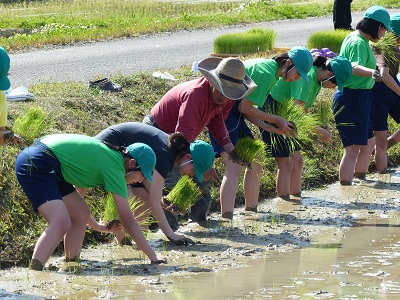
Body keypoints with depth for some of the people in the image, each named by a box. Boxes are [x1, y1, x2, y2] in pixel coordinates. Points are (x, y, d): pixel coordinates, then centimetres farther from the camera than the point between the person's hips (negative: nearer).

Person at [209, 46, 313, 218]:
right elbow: (245, 107, -17)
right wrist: (277, 120, -7)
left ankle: (251, 211, 23)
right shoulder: (266, 72, -15)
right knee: (234, 167, -21)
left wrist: (270, 128, 3)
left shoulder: (268, 69, 17)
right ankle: (227, 218, -30)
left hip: (233, 112, 11)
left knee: (255, 163, 15)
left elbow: (246, 109, 14)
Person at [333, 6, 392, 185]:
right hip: (352, 100, -11)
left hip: (358, 98, 11)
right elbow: (355, 67, -38)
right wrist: (371, 72, -57)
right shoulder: (358, 42, -18)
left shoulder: (355, 38, 15)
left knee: (368, 143, 20)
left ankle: (360, 181, 33)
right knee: (353, 148, -14)